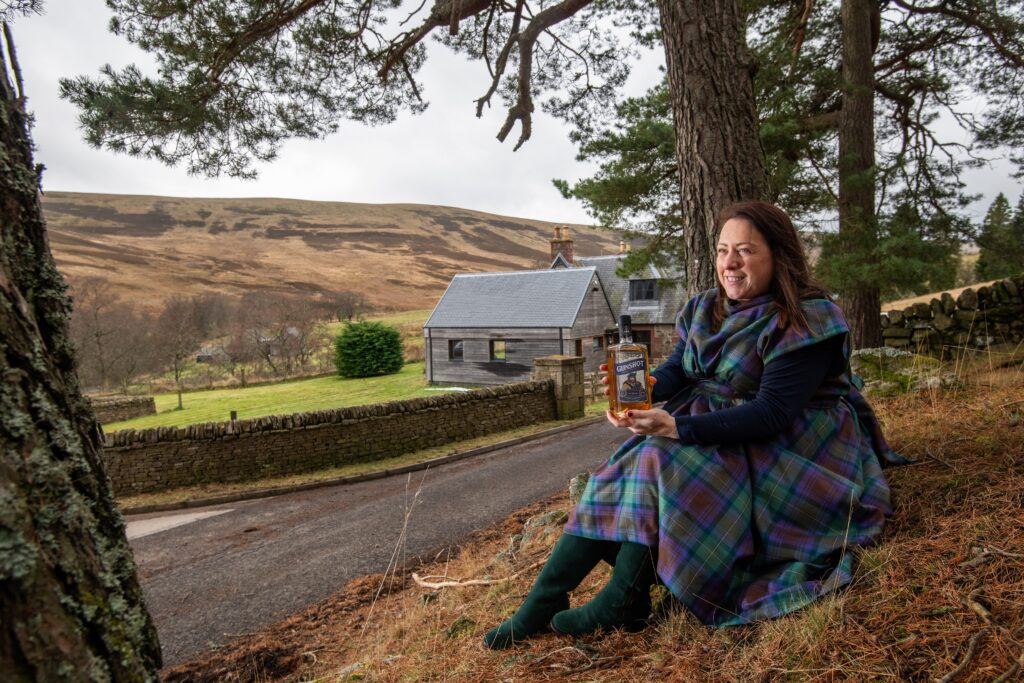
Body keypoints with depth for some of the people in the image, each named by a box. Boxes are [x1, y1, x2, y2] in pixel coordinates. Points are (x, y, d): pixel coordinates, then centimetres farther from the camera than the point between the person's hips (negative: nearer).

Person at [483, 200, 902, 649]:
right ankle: (542, 601, -15)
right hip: (715, 425, 7)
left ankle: (622, 604, -17)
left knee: (663, 459, -28)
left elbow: (773, 414, -25)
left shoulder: (805, 323, -17)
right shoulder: (706, 309, 5)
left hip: (792, 445, -6)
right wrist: (646, 385, -24)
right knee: (637, 457, -16)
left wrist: (677, 427, -35)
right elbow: (678, 371, 1)